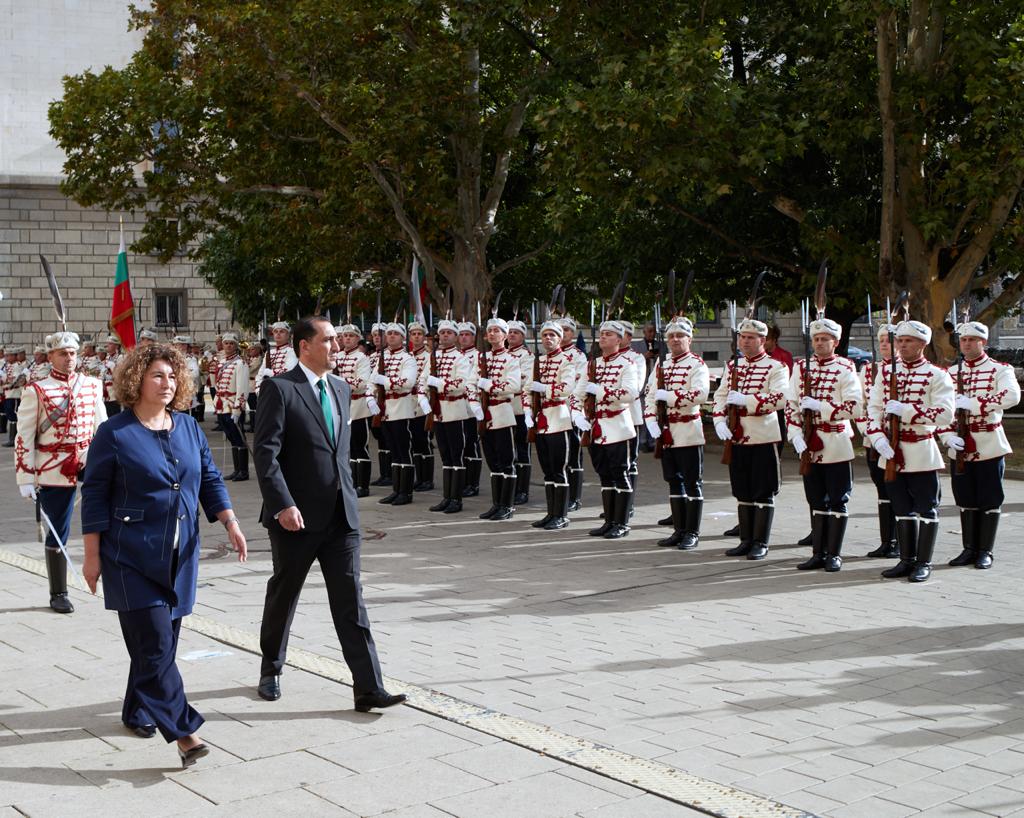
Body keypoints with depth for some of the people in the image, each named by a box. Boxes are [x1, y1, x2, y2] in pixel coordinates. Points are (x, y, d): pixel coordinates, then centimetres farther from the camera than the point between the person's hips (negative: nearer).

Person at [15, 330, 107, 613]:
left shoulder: (92, 385, 7)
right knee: (57, 535, 5)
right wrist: (25, 479, -7)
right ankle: (58, 594, 18)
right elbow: (24, 437, -3)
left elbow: (102, 427, 15)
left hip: (87, 460, 3)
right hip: (54, 470, -2)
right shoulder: (36, 391, -3)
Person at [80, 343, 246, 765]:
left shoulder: (188, 427, 8)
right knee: (155, 642, -10)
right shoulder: (114, 434, -6)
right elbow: (94, 496, -4)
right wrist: (92, 555, -5)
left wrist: (230, 522, 1)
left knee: (163, 640, 11)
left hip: (180, 556, 5)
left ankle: (138, 711, 30)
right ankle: (184, 731, -11)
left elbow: (210, 480, 13)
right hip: (132, 556, -5)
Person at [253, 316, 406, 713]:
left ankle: (369, 688, -2)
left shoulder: (340, 389, 12)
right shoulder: (279, 389, -10)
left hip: (341, 514, 5)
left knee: (350, 599, 0)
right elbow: (265, 453, -15)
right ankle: (271, 671, 33)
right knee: (283, 594, 13)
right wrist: (283, 505, -22)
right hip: (296, 516, -5)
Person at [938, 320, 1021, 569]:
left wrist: (971, 403, -26)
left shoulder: (1000, 370, -2)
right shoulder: (950, 373, 11)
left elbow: (1012, 396, -22)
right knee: (966, 501, 9)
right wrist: (948, 436, -11)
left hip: (989, 446, -4)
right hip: (960, 448, 4)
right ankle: (969, 549, 18)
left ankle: (985, 552, 10)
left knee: (990, 501, 1)